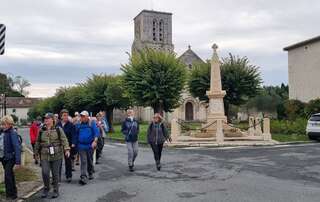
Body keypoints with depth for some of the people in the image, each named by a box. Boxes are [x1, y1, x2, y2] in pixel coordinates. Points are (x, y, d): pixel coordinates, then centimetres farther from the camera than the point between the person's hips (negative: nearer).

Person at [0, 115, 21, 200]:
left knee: (8, 175, -8)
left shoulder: (13, 133, -16)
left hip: (10, 158, -7)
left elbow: (17, 147, -19)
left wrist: (18, 161, -22)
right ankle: (13, 193, 32)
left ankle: (10, 195, 6)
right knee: (10, 175, 18)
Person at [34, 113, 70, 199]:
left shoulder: (58, 129, 0)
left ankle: (56, 190, 21)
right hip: (44, 156, 2)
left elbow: (64, 140, -6)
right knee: (45, 173, -8)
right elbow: (38, 142, 16)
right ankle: (46, 188, 17)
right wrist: (37, 153, 19)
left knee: (55, 174, 5)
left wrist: (67, 149, -19)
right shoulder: (41, 131, 8)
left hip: (56, 155, -2)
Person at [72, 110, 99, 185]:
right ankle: (83, 178, -11)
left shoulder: (92, 123, -3)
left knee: (90, 161, 14)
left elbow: (96, 132, -10)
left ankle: (91, 173, 36)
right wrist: (73, 144, 10)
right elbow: (76, 135, 13)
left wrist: (95, 141, -23)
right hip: (81, 145, 1)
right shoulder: (78, 125, 6)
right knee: (83, 161, -7)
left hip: (90, 145, -1)